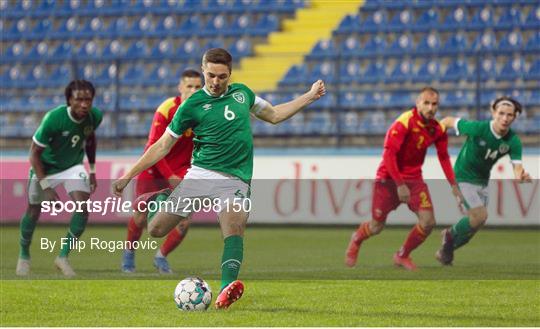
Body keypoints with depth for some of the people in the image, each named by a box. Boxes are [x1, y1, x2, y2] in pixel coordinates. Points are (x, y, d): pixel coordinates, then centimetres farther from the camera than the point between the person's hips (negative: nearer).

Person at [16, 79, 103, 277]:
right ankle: (24, 255, 35)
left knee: (83, 208, -17)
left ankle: (63, 256, -3)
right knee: (33, 212, 8)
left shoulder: (95, 117, -18)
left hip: (73, 166, 3)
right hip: (45, 167, -3)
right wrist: (46, 187, -26)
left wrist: (92, 170, 11)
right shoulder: (53, 119, -33)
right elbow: (34, 153, -23)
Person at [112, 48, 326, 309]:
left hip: (234, 180, 0)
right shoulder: (192, 105, 2)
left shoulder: (242, 93, 13)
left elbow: (274, 115, 30)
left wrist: (310, 96, 27)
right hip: (199, 175, 0)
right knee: (156, 230, -7)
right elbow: (163, 146, 6)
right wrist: (128, 176, 2)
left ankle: (227, 288, -48)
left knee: (234, 226, -29)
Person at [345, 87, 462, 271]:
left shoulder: (437, 129, -3)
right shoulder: (404, 123, -22)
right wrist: (399, 184, -27)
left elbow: (443, 157, 11)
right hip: (389, 177, -5)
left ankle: (403, 255, 12)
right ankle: (356, 240, 39)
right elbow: (389, 154, -24)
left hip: (414, 178, 5)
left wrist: (453, 184, 4)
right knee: (376, 227, 2)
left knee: (428, 221, -12)